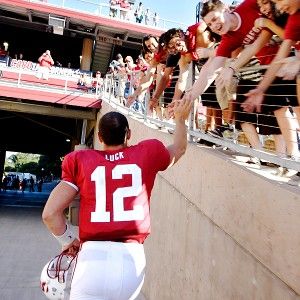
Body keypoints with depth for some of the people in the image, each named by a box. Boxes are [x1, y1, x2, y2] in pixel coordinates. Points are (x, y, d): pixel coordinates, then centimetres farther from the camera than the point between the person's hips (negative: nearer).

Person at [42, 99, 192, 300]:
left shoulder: (80, 161, 4)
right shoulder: (148, 153, 6)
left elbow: (50, 213, -1)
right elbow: (179, 149, 28)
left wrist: (68, 241, 15)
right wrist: (181, 119, 41)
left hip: (94, 256, -1)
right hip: (132, 259, 2)